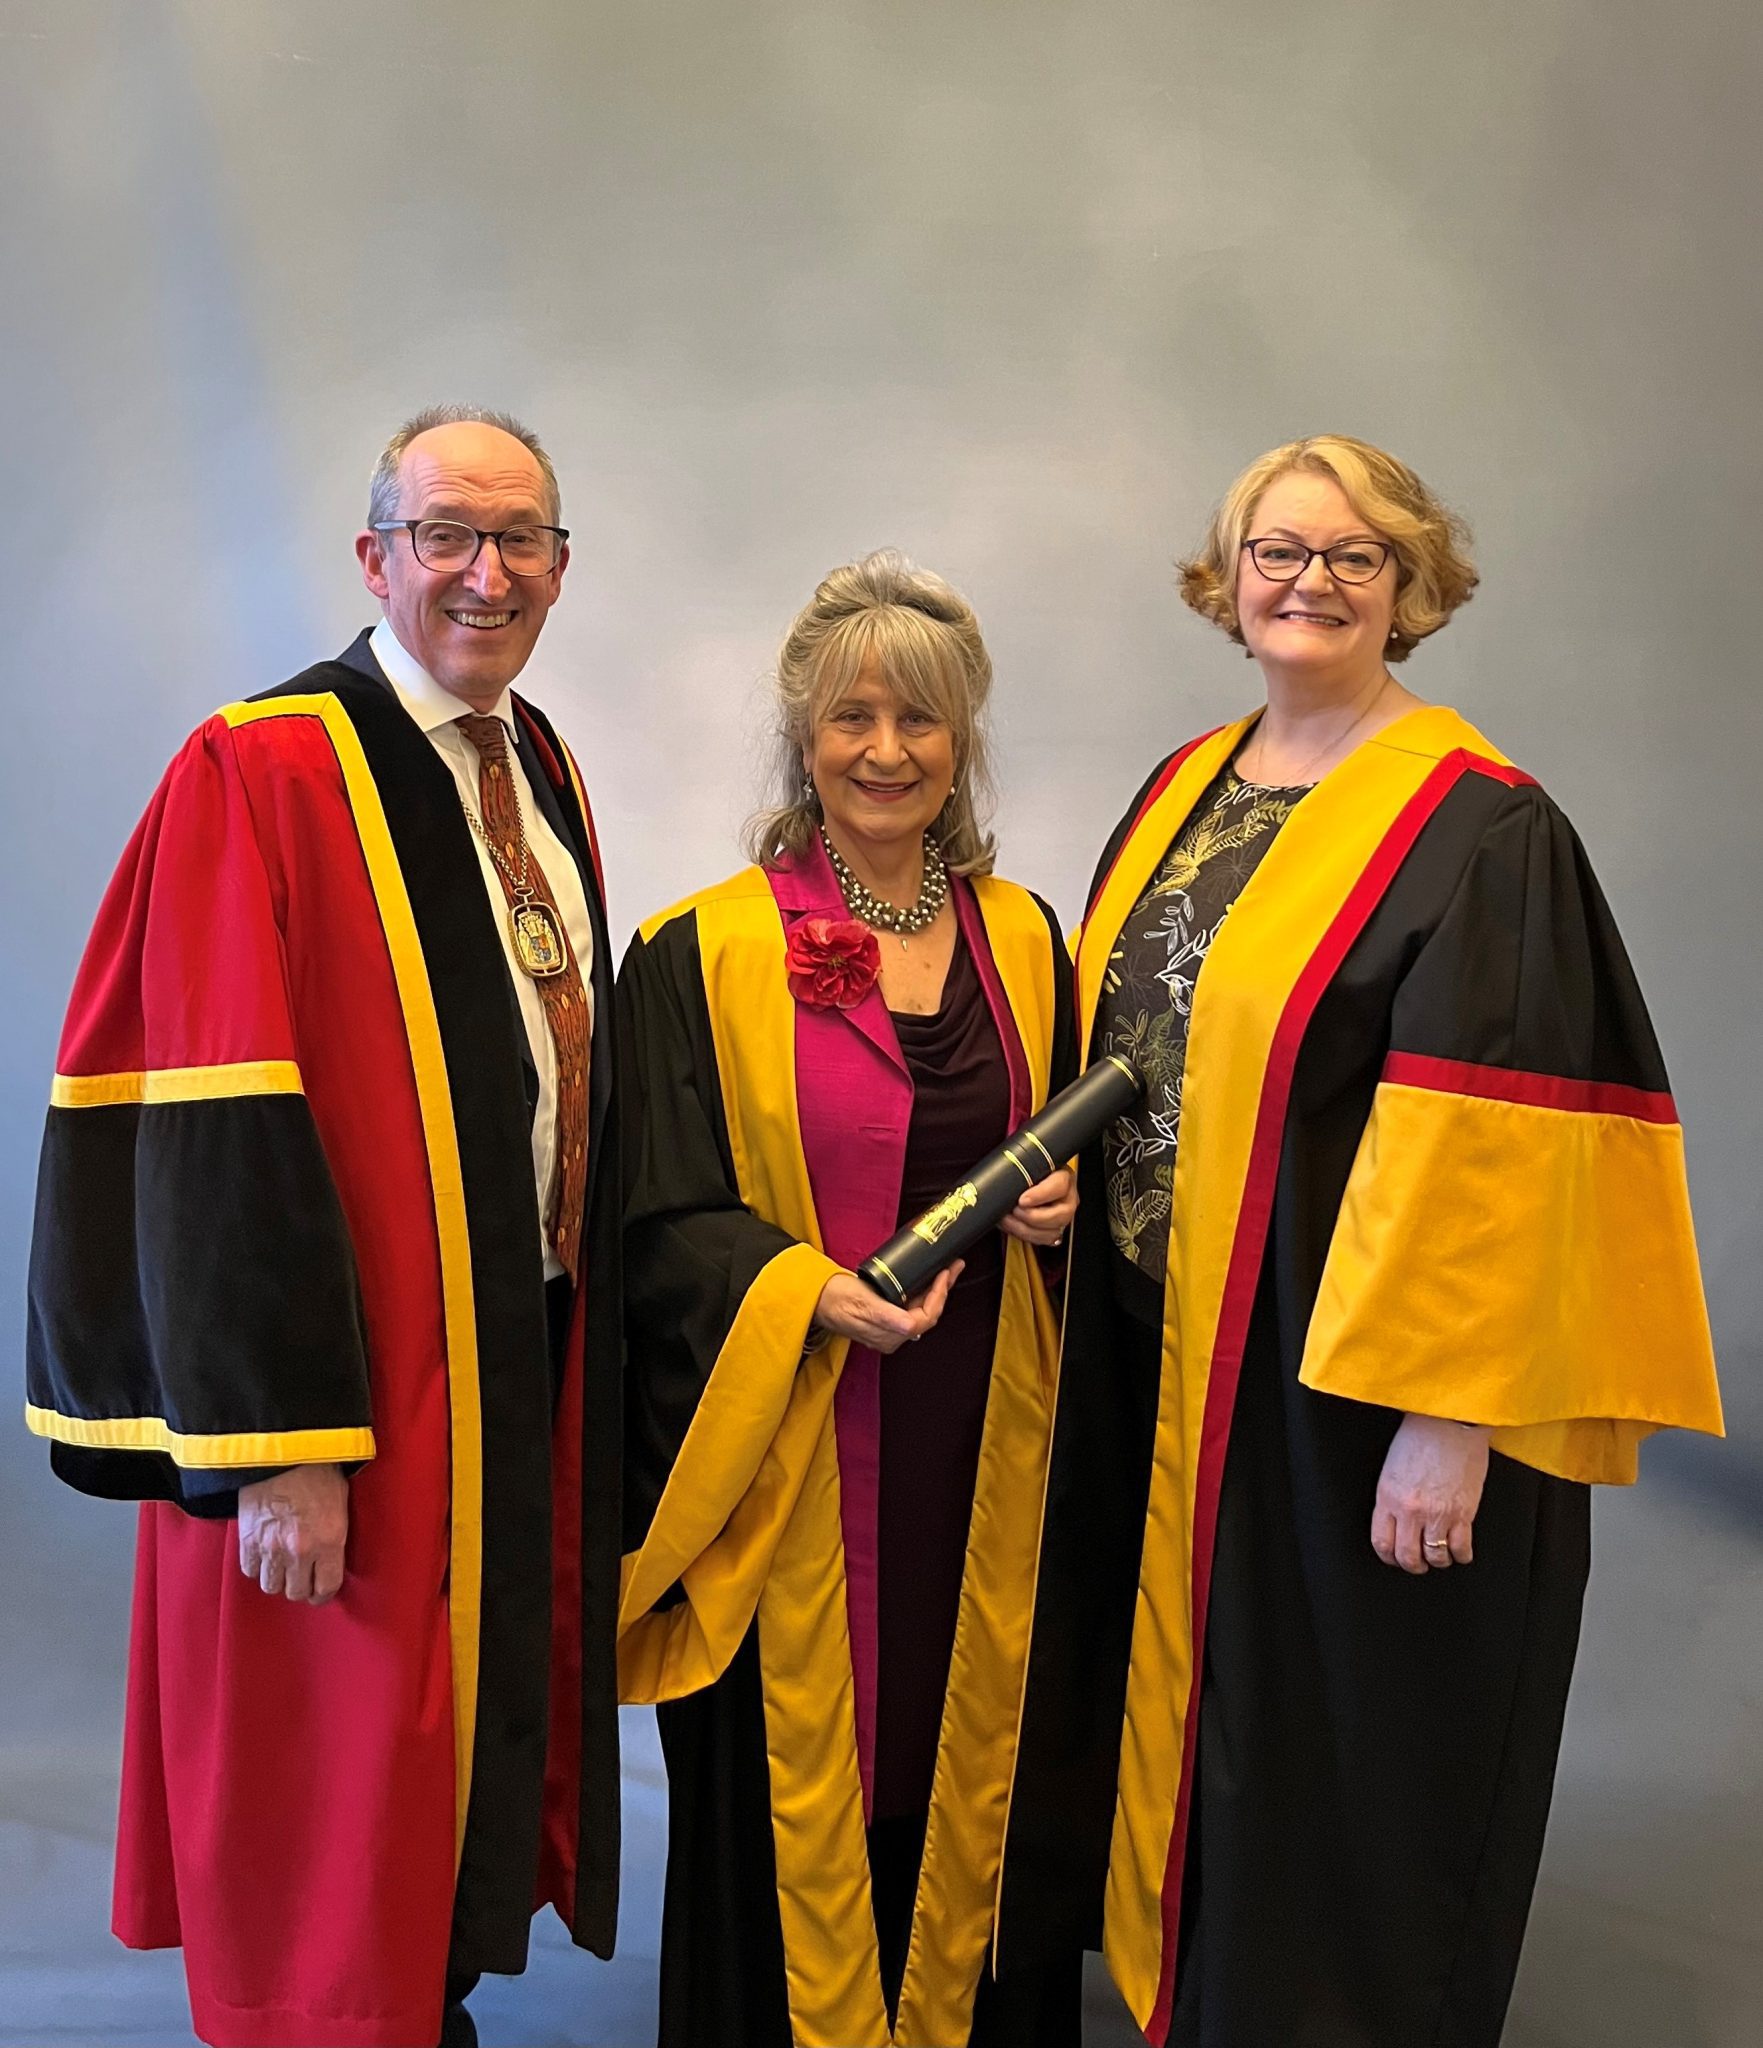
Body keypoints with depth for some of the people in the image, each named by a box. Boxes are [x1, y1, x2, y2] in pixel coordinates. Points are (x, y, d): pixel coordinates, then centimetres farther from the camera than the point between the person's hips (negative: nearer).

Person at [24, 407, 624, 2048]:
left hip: (530, 1363, 8)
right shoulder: (261, 774, -14)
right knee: (330, 1810, 6)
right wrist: (276, 1447, -21)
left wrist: (580, 1337, 14)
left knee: (480, 1736, 19)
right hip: (357, 1393, -7)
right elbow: (216, 1141, -19)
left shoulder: (548, 774, 10)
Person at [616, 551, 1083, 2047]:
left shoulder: (1025, 940, 8)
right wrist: (811, 1291, -22)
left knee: (970, 1779, 13)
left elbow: (1072, 1152, 18)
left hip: (984, 1452, 4)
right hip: (792, 1467, -3)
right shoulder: (701, 955, -5)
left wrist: (1066, 1204, -5)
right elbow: (659, 1221, -6)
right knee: (801, 1794, 6)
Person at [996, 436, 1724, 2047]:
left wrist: (1448, 1417, -23)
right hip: (1163, 1367, 7)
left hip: (1347, 1379, -7)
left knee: (1341, 1759, 7)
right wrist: (1062, 1192, 7)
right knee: (1189, 1708, 20)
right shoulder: (1184, 793, 9)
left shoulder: (1477, 827, -14)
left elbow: (1494, 1145, -20)